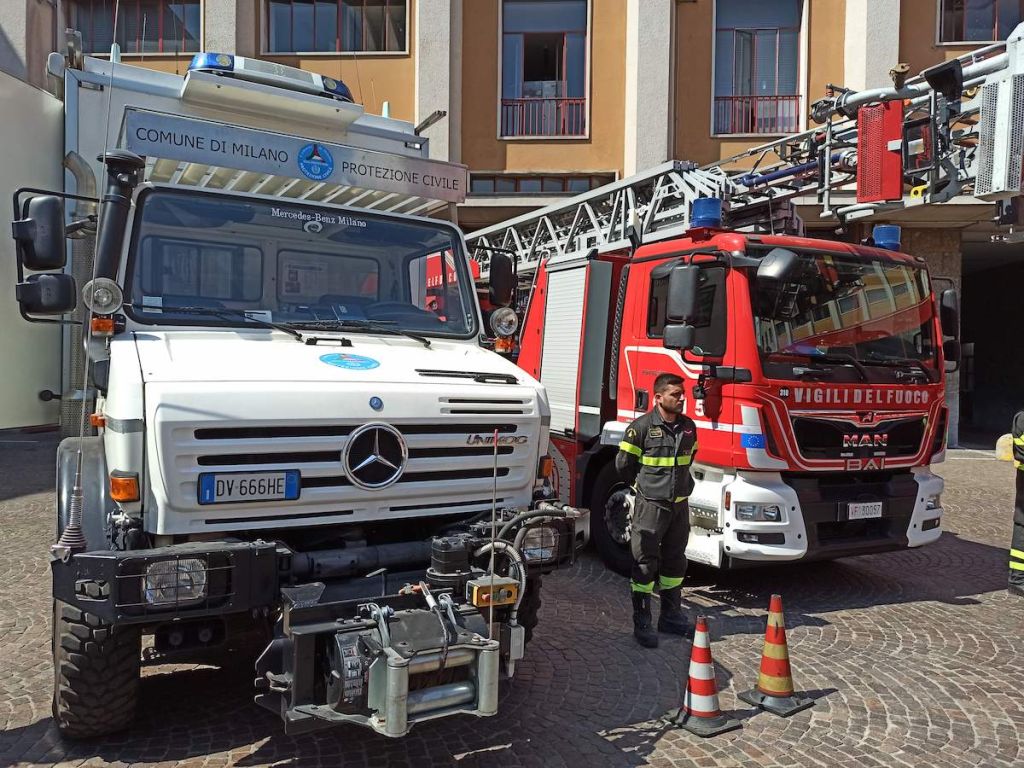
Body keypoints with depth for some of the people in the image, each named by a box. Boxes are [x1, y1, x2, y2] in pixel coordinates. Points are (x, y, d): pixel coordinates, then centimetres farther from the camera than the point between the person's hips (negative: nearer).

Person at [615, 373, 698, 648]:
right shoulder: (641, 427, -13)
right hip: (650, 506, -6)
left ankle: (671, 617, 29)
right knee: (645, 565, 1)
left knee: (675, 562, 15)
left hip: (679, 505, 6)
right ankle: (642, 623, 10)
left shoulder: (689, 427, 4)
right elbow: (624, 464, -4)